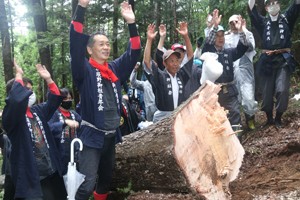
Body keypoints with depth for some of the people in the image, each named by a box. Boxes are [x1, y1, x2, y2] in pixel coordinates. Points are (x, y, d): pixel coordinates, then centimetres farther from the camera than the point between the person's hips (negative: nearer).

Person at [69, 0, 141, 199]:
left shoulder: (115, 69, 8)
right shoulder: (85, 70, -7)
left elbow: (134, 53, 8)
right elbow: (75, 45, -20)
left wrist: (132, 23, -5)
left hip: (111, 135, 6)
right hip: (92, 136, -6)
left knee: (106, 178, 21)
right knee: (87, 184, -14)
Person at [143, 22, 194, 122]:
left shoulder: (182, 75, 7)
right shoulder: (159, 76, -5)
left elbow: (190, 56, 6)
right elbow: (146, 61, -16)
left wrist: (186, 36, -5)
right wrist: (149, 40, -22)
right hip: (163, 118, -4)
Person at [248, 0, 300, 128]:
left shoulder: (286, 18, 13)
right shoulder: (262, 22, 14)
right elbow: (252, 11, 3)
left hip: (283, 59, -1)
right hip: (267, 60, 1)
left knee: (282, 90, -12)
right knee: (267, 92, 4)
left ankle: (278, 118, 7)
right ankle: (269, 118, 21)